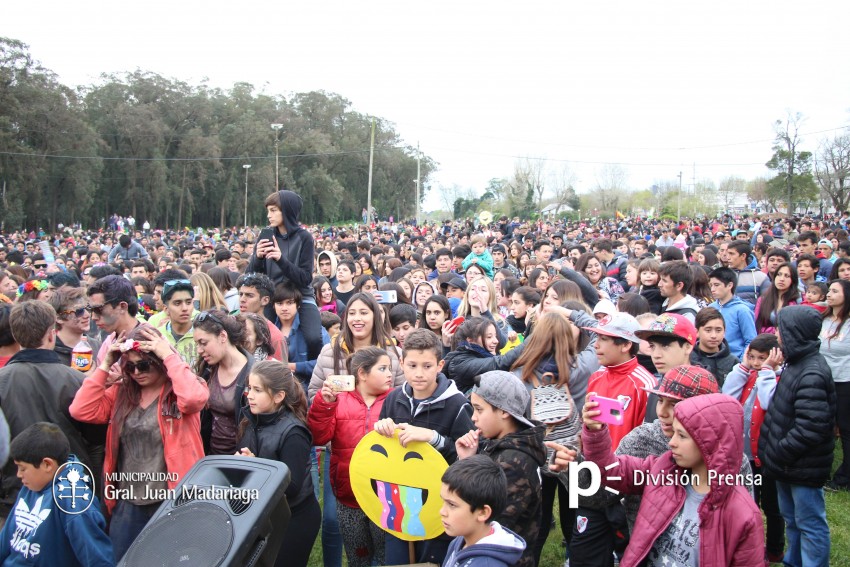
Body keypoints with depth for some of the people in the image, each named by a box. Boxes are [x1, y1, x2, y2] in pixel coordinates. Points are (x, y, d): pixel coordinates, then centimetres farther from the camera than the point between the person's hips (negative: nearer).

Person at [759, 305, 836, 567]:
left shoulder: (812, 375, -25)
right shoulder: (797, 364, 7)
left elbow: (811, 428, -29)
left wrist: (776, 455, -19)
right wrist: (774, 453, 9)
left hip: (804, 468, -10)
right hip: (788, 464, 10)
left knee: (810, 525, 4)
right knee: (792, 519, 24)